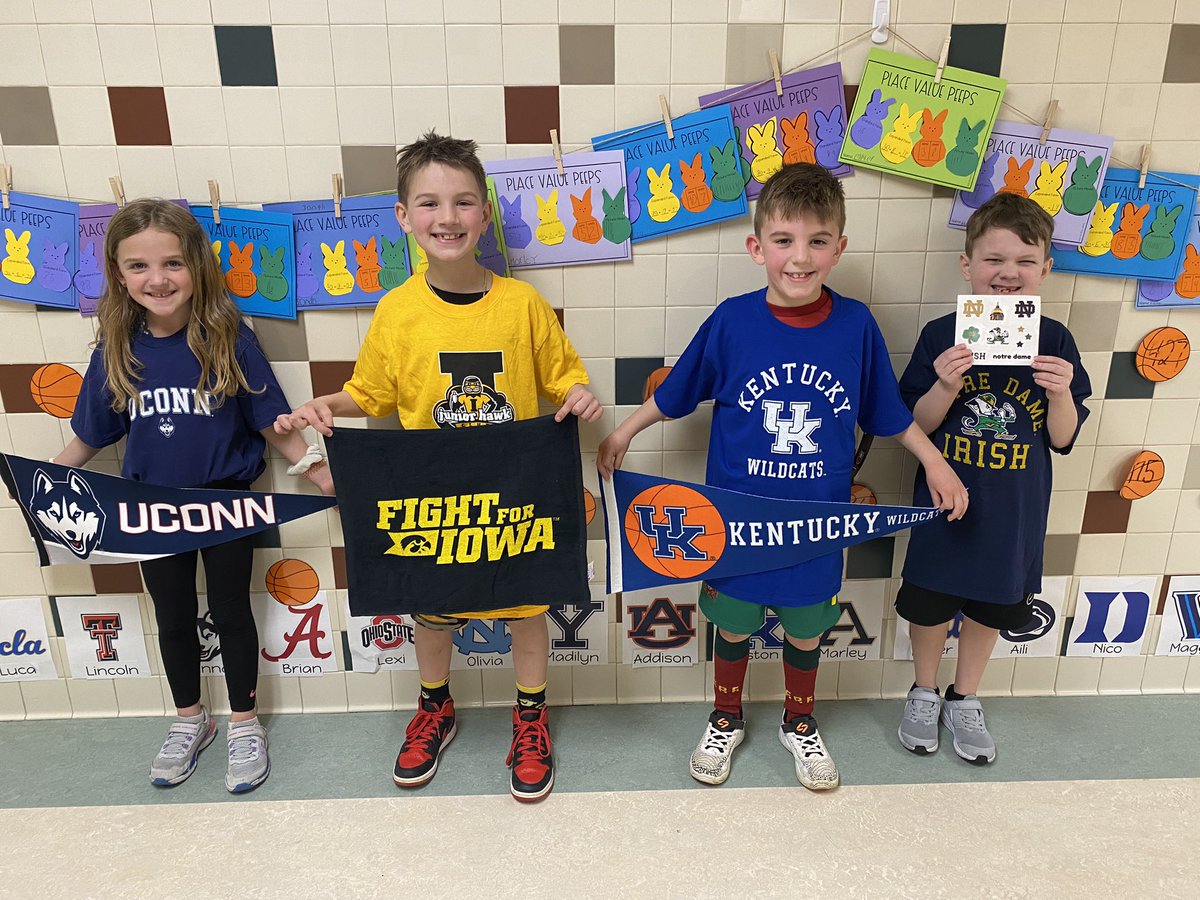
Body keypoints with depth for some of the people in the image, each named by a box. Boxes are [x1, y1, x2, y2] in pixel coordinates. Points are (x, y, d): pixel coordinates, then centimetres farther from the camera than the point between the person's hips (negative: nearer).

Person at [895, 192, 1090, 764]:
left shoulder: (1054, 341, -7)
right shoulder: (942, 336, -11)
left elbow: (1062, 439, -4)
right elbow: (915, 427, -9)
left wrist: (1061, 393, -23)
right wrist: (945, 386, -27)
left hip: (1015, 512, 2)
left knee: (991, 606, 18)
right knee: (929, 603, 12)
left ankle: (964, 701, 42)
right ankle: (924, 693, 39)